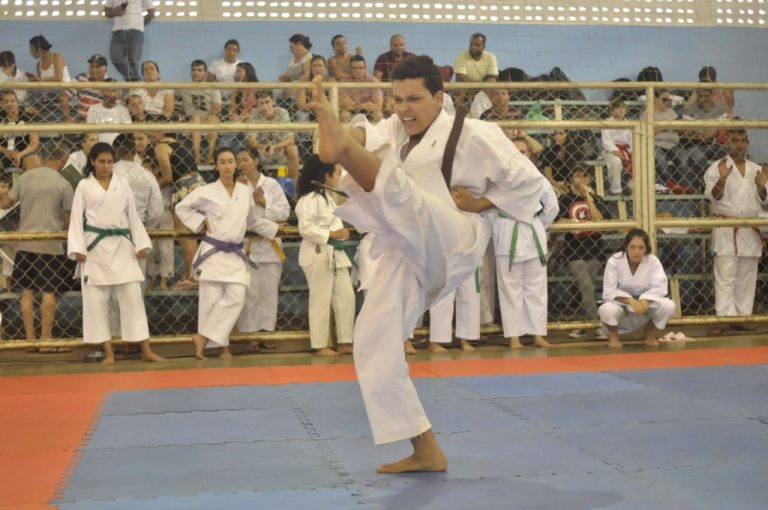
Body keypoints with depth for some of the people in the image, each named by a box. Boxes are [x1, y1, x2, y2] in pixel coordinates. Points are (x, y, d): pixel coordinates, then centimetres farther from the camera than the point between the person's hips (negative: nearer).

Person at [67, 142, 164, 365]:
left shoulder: (122, 184, 8)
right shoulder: (84, 186, 2)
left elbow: (133, 216, 9)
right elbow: (77, 218, 0)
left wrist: (141, 244, 2)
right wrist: (78, 248, -9)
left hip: (121, 246, 1)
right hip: (95, 247, -1)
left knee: (133, 296, -1)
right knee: (96, 300, 1)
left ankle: (146, 350, 3)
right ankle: (108, 352, 10)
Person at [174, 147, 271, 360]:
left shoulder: (246, 192, 6)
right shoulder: (206, 192, -5)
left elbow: (254, 222, 17)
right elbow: (181, 208, 6)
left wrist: (278, 228, 11)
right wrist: (202, 221, -4)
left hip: (235, 254, 3)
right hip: (213, 252, -3)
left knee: (236, 299, -7)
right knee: (211, 301, -3)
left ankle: (203, 338, 2)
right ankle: (223, 347, 10)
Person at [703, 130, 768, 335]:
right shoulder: (717, 167, -1)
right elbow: (713, 196, -11)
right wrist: (722, 178, -27)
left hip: (750, 230, 5)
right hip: (726, 229, -4)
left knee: (746, 278, 7)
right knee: (725, 276, -8)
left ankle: (743, 316, 15)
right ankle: (724, 318, -8)